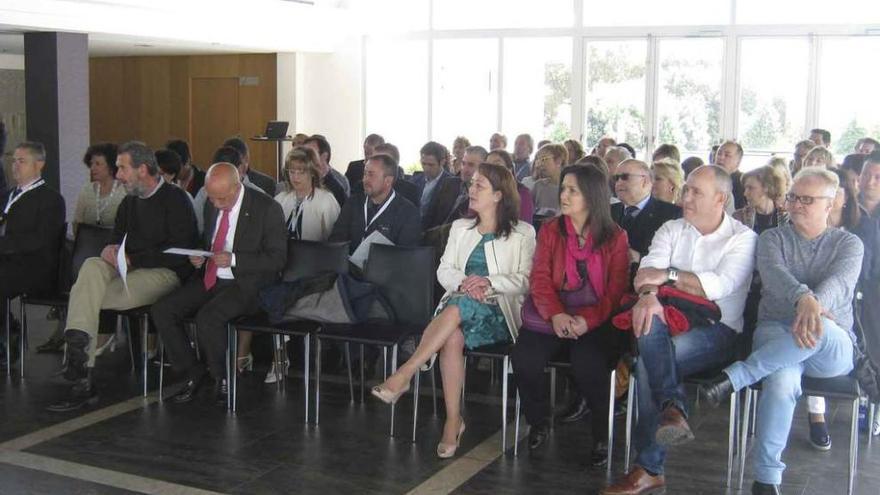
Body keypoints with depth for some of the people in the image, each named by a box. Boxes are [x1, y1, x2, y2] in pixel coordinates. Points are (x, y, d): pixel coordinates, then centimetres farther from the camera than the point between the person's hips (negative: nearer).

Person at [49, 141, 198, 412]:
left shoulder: (175, 199, -4)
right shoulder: (130, 202, 21)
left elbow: (178, 253, -13)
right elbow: (117, 239, 25)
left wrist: (131, 259, -13)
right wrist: (112, 251, -2)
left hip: (165, 274, -7)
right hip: (129, 270, 7)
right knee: (92, 266, -26)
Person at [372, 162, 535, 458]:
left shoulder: (522, 234, 8)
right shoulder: (461, 228, 21)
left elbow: (525, 280, -2)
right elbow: (444, 271, 12)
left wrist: (489, 282, -18)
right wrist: (464, 281, -11)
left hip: (497, 313, -3)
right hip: (459, 305, 3)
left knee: (460, 306, -37)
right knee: (453, 337, -34)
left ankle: (405, 374, -38)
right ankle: (453, 420, -30)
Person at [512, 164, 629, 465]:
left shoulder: (616, 237, 4)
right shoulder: (550, 231, 10)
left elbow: (617, 290, -3)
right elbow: (540, 279, 0)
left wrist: (588, 320, -22)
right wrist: (555, 314, -20)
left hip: (596, 320, -2)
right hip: (555, 316, 3)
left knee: (588, 365, -32)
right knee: (524, 357, -25)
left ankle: (602, 434, -4)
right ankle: (539, 421, 5)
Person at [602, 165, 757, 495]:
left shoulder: (743, 238, 3)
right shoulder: (671, 230, 14)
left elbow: (719, 286, -15)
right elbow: (648, 272, -4)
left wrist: (667, 275, -17)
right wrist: (647, 294, -27)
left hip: (718, 330, -3)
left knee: (649, 362, -30)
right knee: (650, 324, -34)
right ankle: (672, 408, -37)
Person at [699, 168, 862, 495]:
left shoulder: (848, 244, 9)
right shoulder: (773, 238, 10)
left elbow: (840, 282, -13)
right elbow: (773, 272, -13)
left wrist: (815, 306, -37)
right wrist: (803, 298, -36)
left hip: (834, 348, 0)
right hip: (775, 331, 0)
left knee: (819, 330, -40)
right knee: (781, 380, -36)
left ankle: (736, 376, -32)